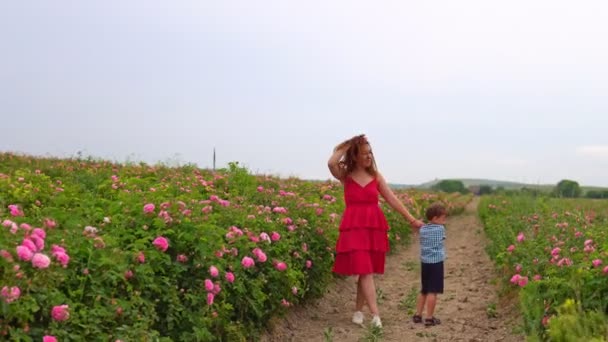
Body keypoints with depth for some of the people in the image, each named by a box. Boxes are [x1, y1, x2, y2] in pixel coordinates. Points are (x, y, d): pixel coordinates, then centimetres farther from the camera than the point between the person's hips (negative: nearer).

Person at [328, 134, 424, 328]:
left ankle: (358, 311, 21)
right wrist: (347, 145, -8)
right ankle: (375, 315, -13)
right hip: (354, 228, -3)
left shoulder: (375, 176, 8)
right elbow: (331, 163, -20)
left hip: (375, 228, 3)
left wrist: (411, 219, 5)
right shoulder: (345, 176, 1)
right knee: (365, 272, -11)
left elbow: (392, 199, 8)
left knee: (366, 272, 7)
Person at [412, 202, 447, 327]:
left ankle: (418, 315, 21)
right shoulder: (440, 229, -9)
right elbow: (442, 241, 5)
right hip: (436, 262, -6)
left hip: (424, 262, 6)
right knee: (432, 291, -3)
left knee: (424, 290, 18)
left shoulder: (422, 229, 6)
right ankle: (429, 318, 0)